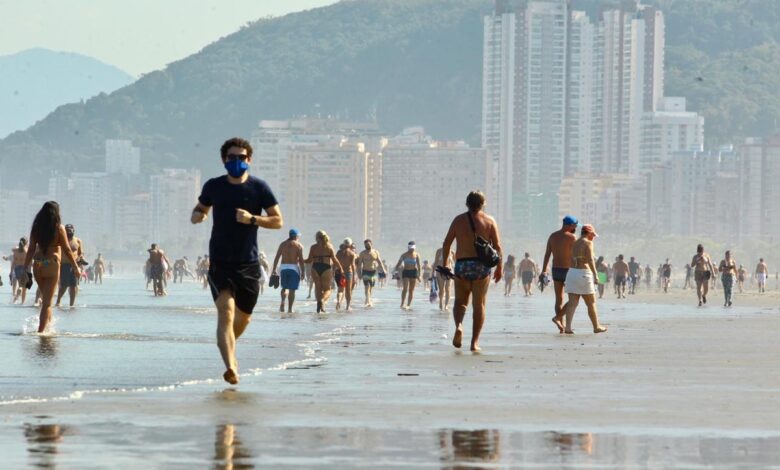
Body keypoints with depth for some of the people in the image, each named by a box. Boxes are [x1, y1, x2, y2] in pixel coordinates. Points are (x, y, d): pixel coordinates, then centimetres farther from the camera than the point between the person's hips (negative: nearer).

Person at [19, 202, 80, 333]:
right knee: (47, 301, -2)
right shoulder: (59, 228, -6)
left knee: (45, 298, 23)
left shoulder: (36, 228, 5)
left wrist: (25, 270, 6)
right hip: (51, 264, -4)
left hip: (37, 265, 4)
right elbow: (67, 250, -4)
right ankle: (41, 331, -8)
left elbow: (31, 250, 4)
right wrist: (76, 267, 5)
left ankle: (48, 322, 28)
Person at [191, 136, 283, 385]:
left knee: (243, 318, 12)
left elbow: (278, 221, -1)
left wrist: (252, 219, -18)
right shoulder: (214, 186, 3)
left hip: (249, 263, 1)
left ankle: (228, 346, 45)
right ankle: (231, 367, -32)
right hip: (220, 262, -1)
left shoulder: (259, 187, -1)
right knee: (226, 310, -20)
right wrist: (197, 216, -7)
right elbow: (199, 210, 18)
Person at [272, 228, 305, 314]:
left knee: (285, 287, 15)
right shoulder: (299, 245, -1)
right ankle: (290, 309, -1)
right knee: (292, 289, 2)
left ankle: (282, 302, -12)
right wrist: (303, 272, -4)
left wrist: (274, 269, 9)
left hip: (283, 267, 3)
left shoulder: (283, 244, 10)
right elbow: (301, 260, -7)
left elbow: (277, 258, 6)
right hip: (294, 267, -3)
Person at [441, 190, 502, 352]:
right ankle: (474, 342, 1)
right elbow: (497, 246, -2)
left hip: (462, 266, 1)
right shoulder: (489, 221, 2)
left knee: (460, 301, 14)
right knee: (479, 305, 6)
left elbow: (446, 244, 2)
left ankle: (459, 325, -16)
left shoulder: (459, 220, 4)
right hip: (482, 266, -1)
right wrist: (500, 267, 5)